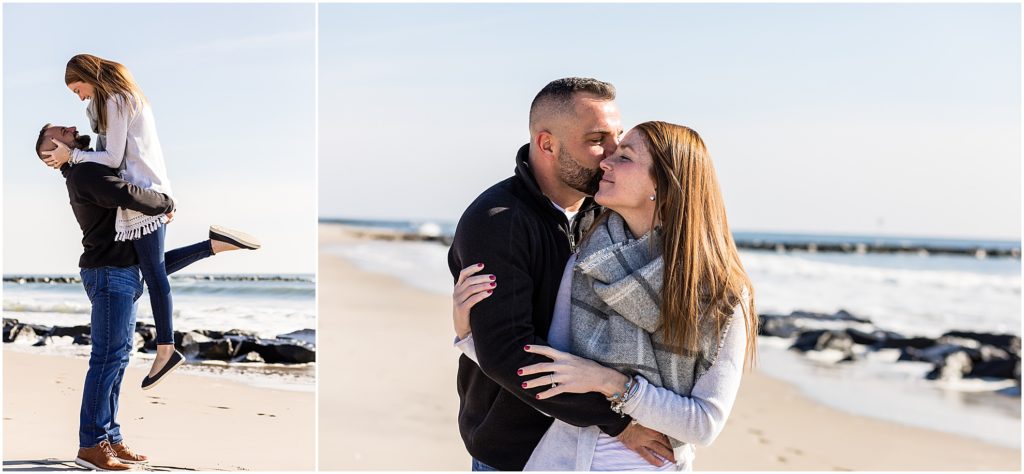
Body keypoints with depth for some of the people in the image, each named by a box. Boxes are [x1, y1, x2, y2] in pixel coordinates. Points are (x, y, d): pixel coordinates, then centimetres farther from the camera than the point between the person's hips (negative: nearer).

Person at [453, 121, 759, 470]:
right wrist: (469, 331, -16)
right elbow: (548, 387, -6)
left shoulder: (722, 295, -14)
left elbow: (706, 424, -15)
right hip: (563, 458, 2)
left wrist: (611, 383, -22)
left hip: (656, 464, -2)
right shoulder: (584, 266, -6)